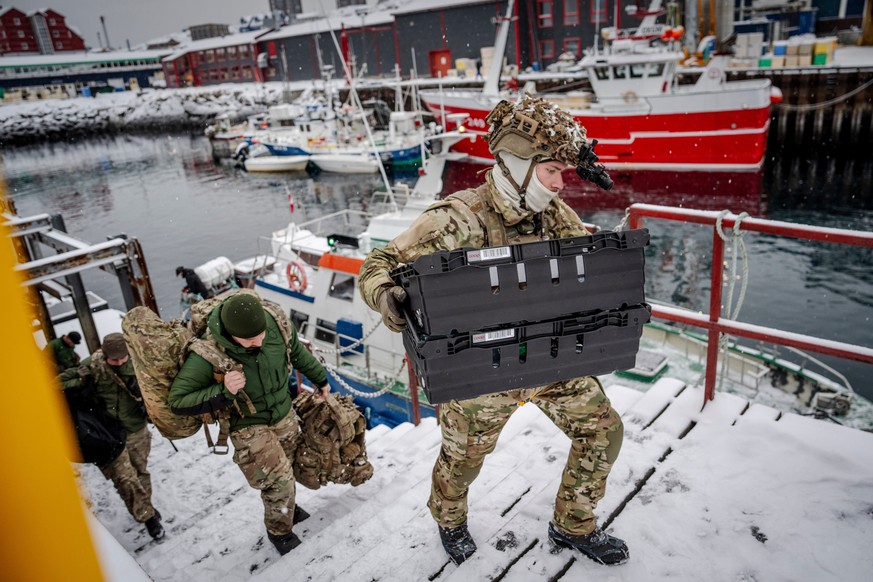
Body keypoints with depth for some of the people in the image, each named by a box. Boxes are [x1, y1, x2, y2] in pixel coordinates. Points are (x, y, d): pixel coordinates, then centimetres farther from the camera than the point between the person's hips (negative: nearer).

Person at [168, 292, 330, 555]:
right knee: (279, 477, -3)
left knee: (286, 469, 23)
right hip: (248, 425, -4)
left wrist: (320, 379, 15)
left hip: (285, 415, 5)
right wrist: (222, 391, -40)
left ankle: (286, 507, 54)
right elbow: (177, 401, -25)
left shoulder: (275, 322, -22)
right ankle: (279, 530, 27)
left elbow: (297, 352, 0)